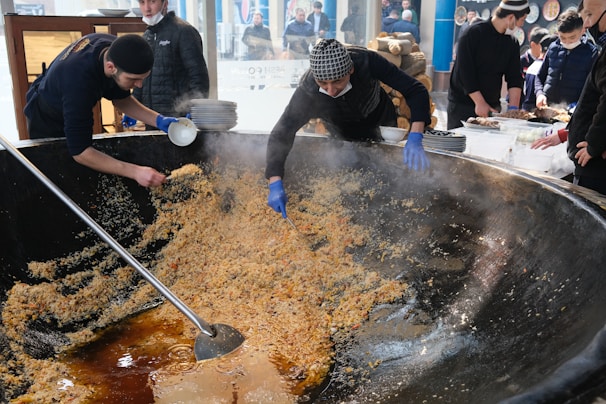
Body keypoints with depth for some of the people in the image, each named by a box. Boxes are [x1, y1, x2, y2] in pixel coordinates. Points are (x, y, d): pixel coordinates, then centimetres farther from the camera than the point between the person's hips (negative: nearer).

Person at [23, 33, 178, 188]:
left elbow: (120, 98, -8)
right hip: (46, 123, -7)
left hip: (75, 116, 7)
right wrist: (135, 171, -50)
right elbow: (79, 152, -45)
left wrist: (158, 120, -23)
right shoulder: (80, 82, -46)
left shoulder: (115, 49, -24)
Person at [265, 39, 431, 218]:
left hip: (381, 121, 1)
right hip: (344, 134, -1)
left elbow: (416, 90, -35)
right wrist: (275, 185, -46)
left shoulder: (366, 61, -39)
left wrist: (415, 139, -49)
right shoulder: (306, 92, -39)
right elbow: (280, 135, -34)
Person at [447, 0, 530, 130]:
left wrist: (513, 107, -10)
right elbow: (465, 72, -17)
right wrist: (480, 103, -18)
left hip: (493, 106, 5)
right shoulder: (474, 33, -11)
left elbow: (514, 77, 3)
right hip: (462, 105, -5)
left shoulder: (512, 43, 7)